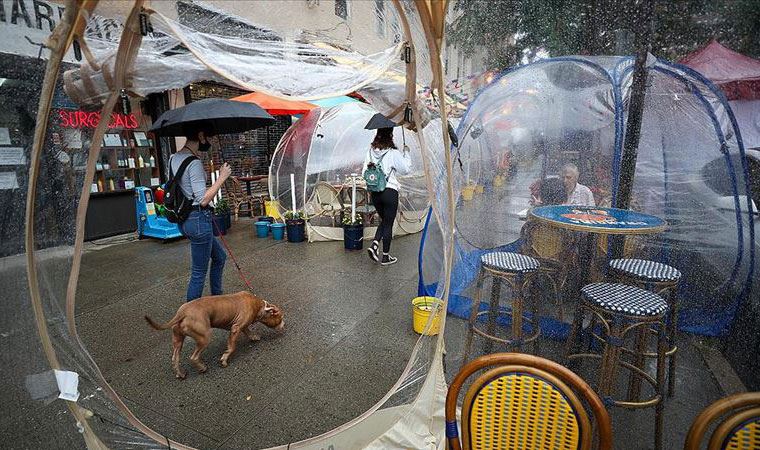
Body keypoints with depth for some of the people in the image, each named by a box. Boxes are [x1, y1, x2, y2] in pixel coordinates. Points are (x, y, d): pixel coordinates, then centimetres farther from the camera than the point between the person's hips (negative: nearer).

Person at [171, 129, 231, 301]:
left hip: (184, 219, 10)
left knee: (219, 256, 25)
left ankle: (216, 297, 37)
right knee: (199, 272, 4)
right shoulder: (194, 163, -19)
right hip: (198, 220, -10)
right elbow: (203, 200, -23)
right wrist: (221, 178, -17)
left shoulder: (174, 158, 9)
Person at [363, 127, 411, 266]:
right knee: (388, 224, 7)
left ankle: (374, 245, 4)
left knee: (384, 220, 22)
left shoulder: (371, 151, 2)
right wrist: (406, 154, 9)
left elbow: (365, 172, 5)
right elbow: (406, 169, -3)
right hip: (390, 192, -5)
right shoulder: (393, 153, -13)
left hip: (375, 192, 5)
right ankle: (385, 257, 16)